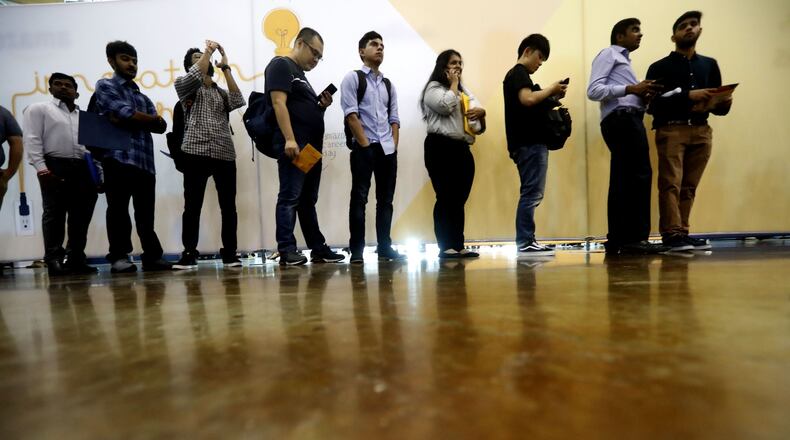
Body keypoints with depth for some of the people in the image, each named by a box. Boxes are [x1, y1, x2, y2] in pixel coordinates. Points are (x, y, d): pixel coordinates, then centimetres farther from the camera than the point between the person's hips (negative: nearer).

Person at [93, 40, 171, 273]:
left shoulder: (142, 97, 26)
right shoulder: (105, 86, 10)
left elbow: (161, 125, 10)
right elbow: (127, 113, -8)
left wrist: (130, 119, -4)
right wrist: (149, 119, 9)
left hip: (146, 161, 5)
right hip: (119, 157, -5)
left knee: (146, 213, 4)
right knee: (118, 210, -3)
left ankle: (152, 256, 7)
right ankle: (119, 257, 1)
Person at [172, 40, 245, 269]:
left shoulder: (222, 92, 24)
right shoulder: (184, 85, 15)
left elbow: (238, 102, 3)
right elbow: (195, 76, -8)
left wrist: (225, 67, 5)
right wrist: (209, 50, 1)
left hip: (225, 153, 3)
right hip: (196, 152, -3)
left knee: (228, 206, 0)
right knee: (192, 205, -3)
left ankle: (229, 253, 7)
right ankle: (189, 253, 5)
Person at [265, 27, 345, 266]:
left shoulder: (301, 74, 27)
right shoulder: (280, 65, 0)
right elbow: (279, 103, -14)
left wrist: (322, 106, 10)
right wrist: (289, 139, -23)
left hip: (311, 147, 9)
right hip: (294, 146, -9)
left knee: (308, 200, 10)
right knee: (290, 198, -9)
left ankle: (319, 249, 15)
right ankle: (287, 251, -5)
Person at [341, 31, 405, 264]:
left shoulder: (388, 84, 20)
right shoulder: (353, 78, 4)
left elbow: (394, 118, 16)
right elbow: (351, 115, -7)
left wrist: (393, 144, 3)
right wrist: (365, 144, -12)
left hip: (387, 149, 6)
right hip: (363, 147, -5)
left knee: (386, 199, 6)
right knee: (359, 197, -5)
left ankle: (384, 248, 14)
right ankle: (356, 250, 0)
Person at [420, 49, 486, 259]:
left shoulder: (465, 91, 27)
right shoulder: (434, 88, 5)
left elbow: (478, 109, 20)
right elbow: (446, 106, -15)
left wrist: (481, 112, -4)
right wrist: (453, 84, 0)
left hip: (462, 148, 7)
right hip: (441, 147, -7)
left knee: (460, 199, 4)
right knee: (445, 198, -8)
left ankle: (458, 246, 8)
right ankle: (445, 247, -4)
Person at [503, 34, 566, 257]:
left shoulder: (516, 74, 26)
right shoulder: (519, 73, -4)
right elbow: (528, 99, -23)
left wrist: (551, 99, 11)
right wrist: (551, 90, -8)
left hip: (530, 142, 10)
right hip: (529, 143, -10)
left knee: (531, 194, 10)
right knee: (531, 193, -10)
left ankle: (526, 241, 14)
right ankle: (525, 243, -6)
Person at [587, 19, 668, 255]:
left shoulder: (625, 60, 33)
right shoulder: (609, 54, 6)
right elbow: (593, 90, -10)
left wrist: (643, 95, 4)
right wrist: (631, 89, -14)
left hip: (629, 120, 9)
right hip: (621, 119, -9)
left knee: (622, 181, 4)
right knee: (640, 176, -15)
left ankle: (618, 240, 5)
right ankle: (635, 238, -14)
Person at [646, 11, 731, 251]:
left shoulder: (710, 65, 22)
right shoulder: (660, 67, 8)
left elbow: (717, 105, 19)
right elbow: (652, 104, -7)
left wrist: (724, 103, -3)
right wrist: (687, 95, -16)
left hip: (701, 131, 4)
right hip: (671, 130, -4)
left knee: (689, 186, 2)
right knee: (670, 184, -12)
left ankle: (682, 233, 4)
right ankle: (672, 234, -12)